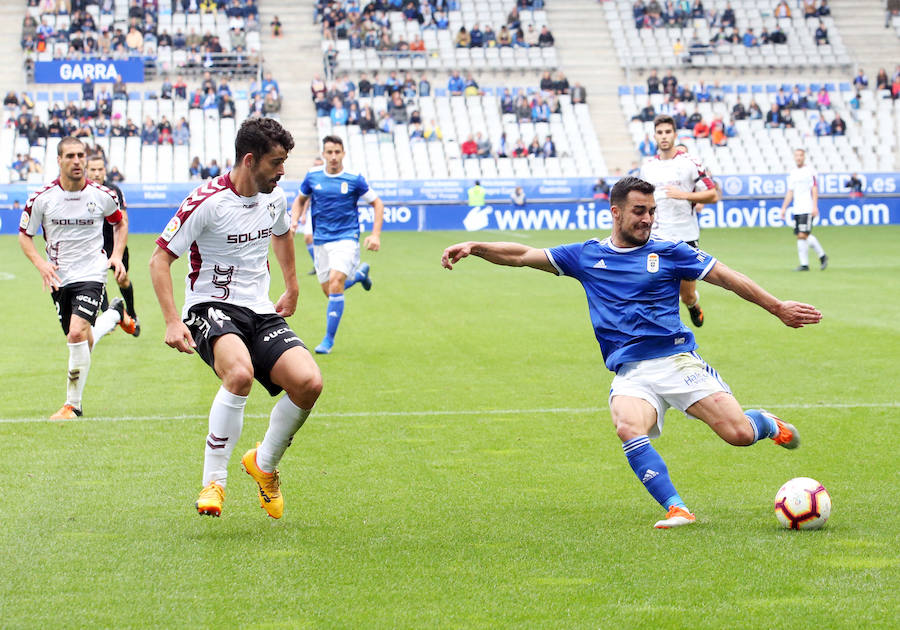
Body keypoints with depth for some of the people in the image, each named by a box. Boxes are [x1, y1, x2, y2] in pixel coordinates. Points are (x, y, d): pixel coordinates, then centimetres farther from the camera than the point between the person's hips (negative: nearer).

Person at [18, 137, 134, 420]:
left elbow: (120, 223, 14)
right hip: (59, 279, 3)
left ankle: (73, 404, -10)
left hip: (91, 274, -3)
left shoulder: (102, 195, -6)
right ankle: (114, 314, 44)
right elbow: (24, 235, 4)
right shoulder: (42, 198, -7)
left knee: (77, 333, -22)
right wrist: (41, 263, -13)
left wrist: (117, 255, 0)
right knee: (83, 341, 9)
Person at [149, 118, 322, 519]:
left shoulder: (274, 197, 5)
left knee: (309, 383, -18)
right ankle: (213, 482, -21)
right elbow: (160, 259, -12)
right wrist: (173, 322, -21)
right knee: (240, 373, -37)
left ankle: (264, 464, 10)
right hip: (211, 308, -6)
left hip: (261, 312, 6)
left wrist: (292, 289, 34)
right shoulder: (207, 202, -15)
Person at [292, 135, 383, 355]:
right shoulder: (312, 176, 1)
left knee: (335, 284, -22)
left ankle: (329, 339, -13)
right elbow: (301, 200, 19)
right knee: (328, 291, 8)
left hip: (346, 239, -4)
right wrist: (294, 221, 2)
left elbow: (377, 204, 3)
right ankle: (360, 273, 41)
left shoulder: (354, 179, -7)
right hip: (321, 241, 4)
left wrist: (375, 234, -6)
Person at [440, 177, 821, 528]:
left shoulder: (668, 253, 8)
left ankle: (767, 424, 25)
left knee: (738, 434, -12)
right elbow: (524, 255, 12)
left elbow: (726, 276, 10)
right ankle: (676, 509, -29)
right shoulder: (586, 256, 12)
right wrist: (474, 248, -1)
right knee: (628, 429, -33)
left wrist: (778, 308, 8)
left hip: (676, 360, -1)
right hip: (630, 373, 1)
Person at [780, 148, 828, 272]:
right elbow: (790, 192, 20)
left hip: (807, 209, -7)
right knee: (800, 236, 6)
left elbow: (814, 189, -8)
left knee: (802, 235, -13)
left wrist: (815, 207, -15)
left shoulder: (810, 170, -4)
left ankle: (804, 265, -9)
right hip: (796, 209, 7)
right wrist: (784, 208, 13)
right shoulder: (792, 173, 16)